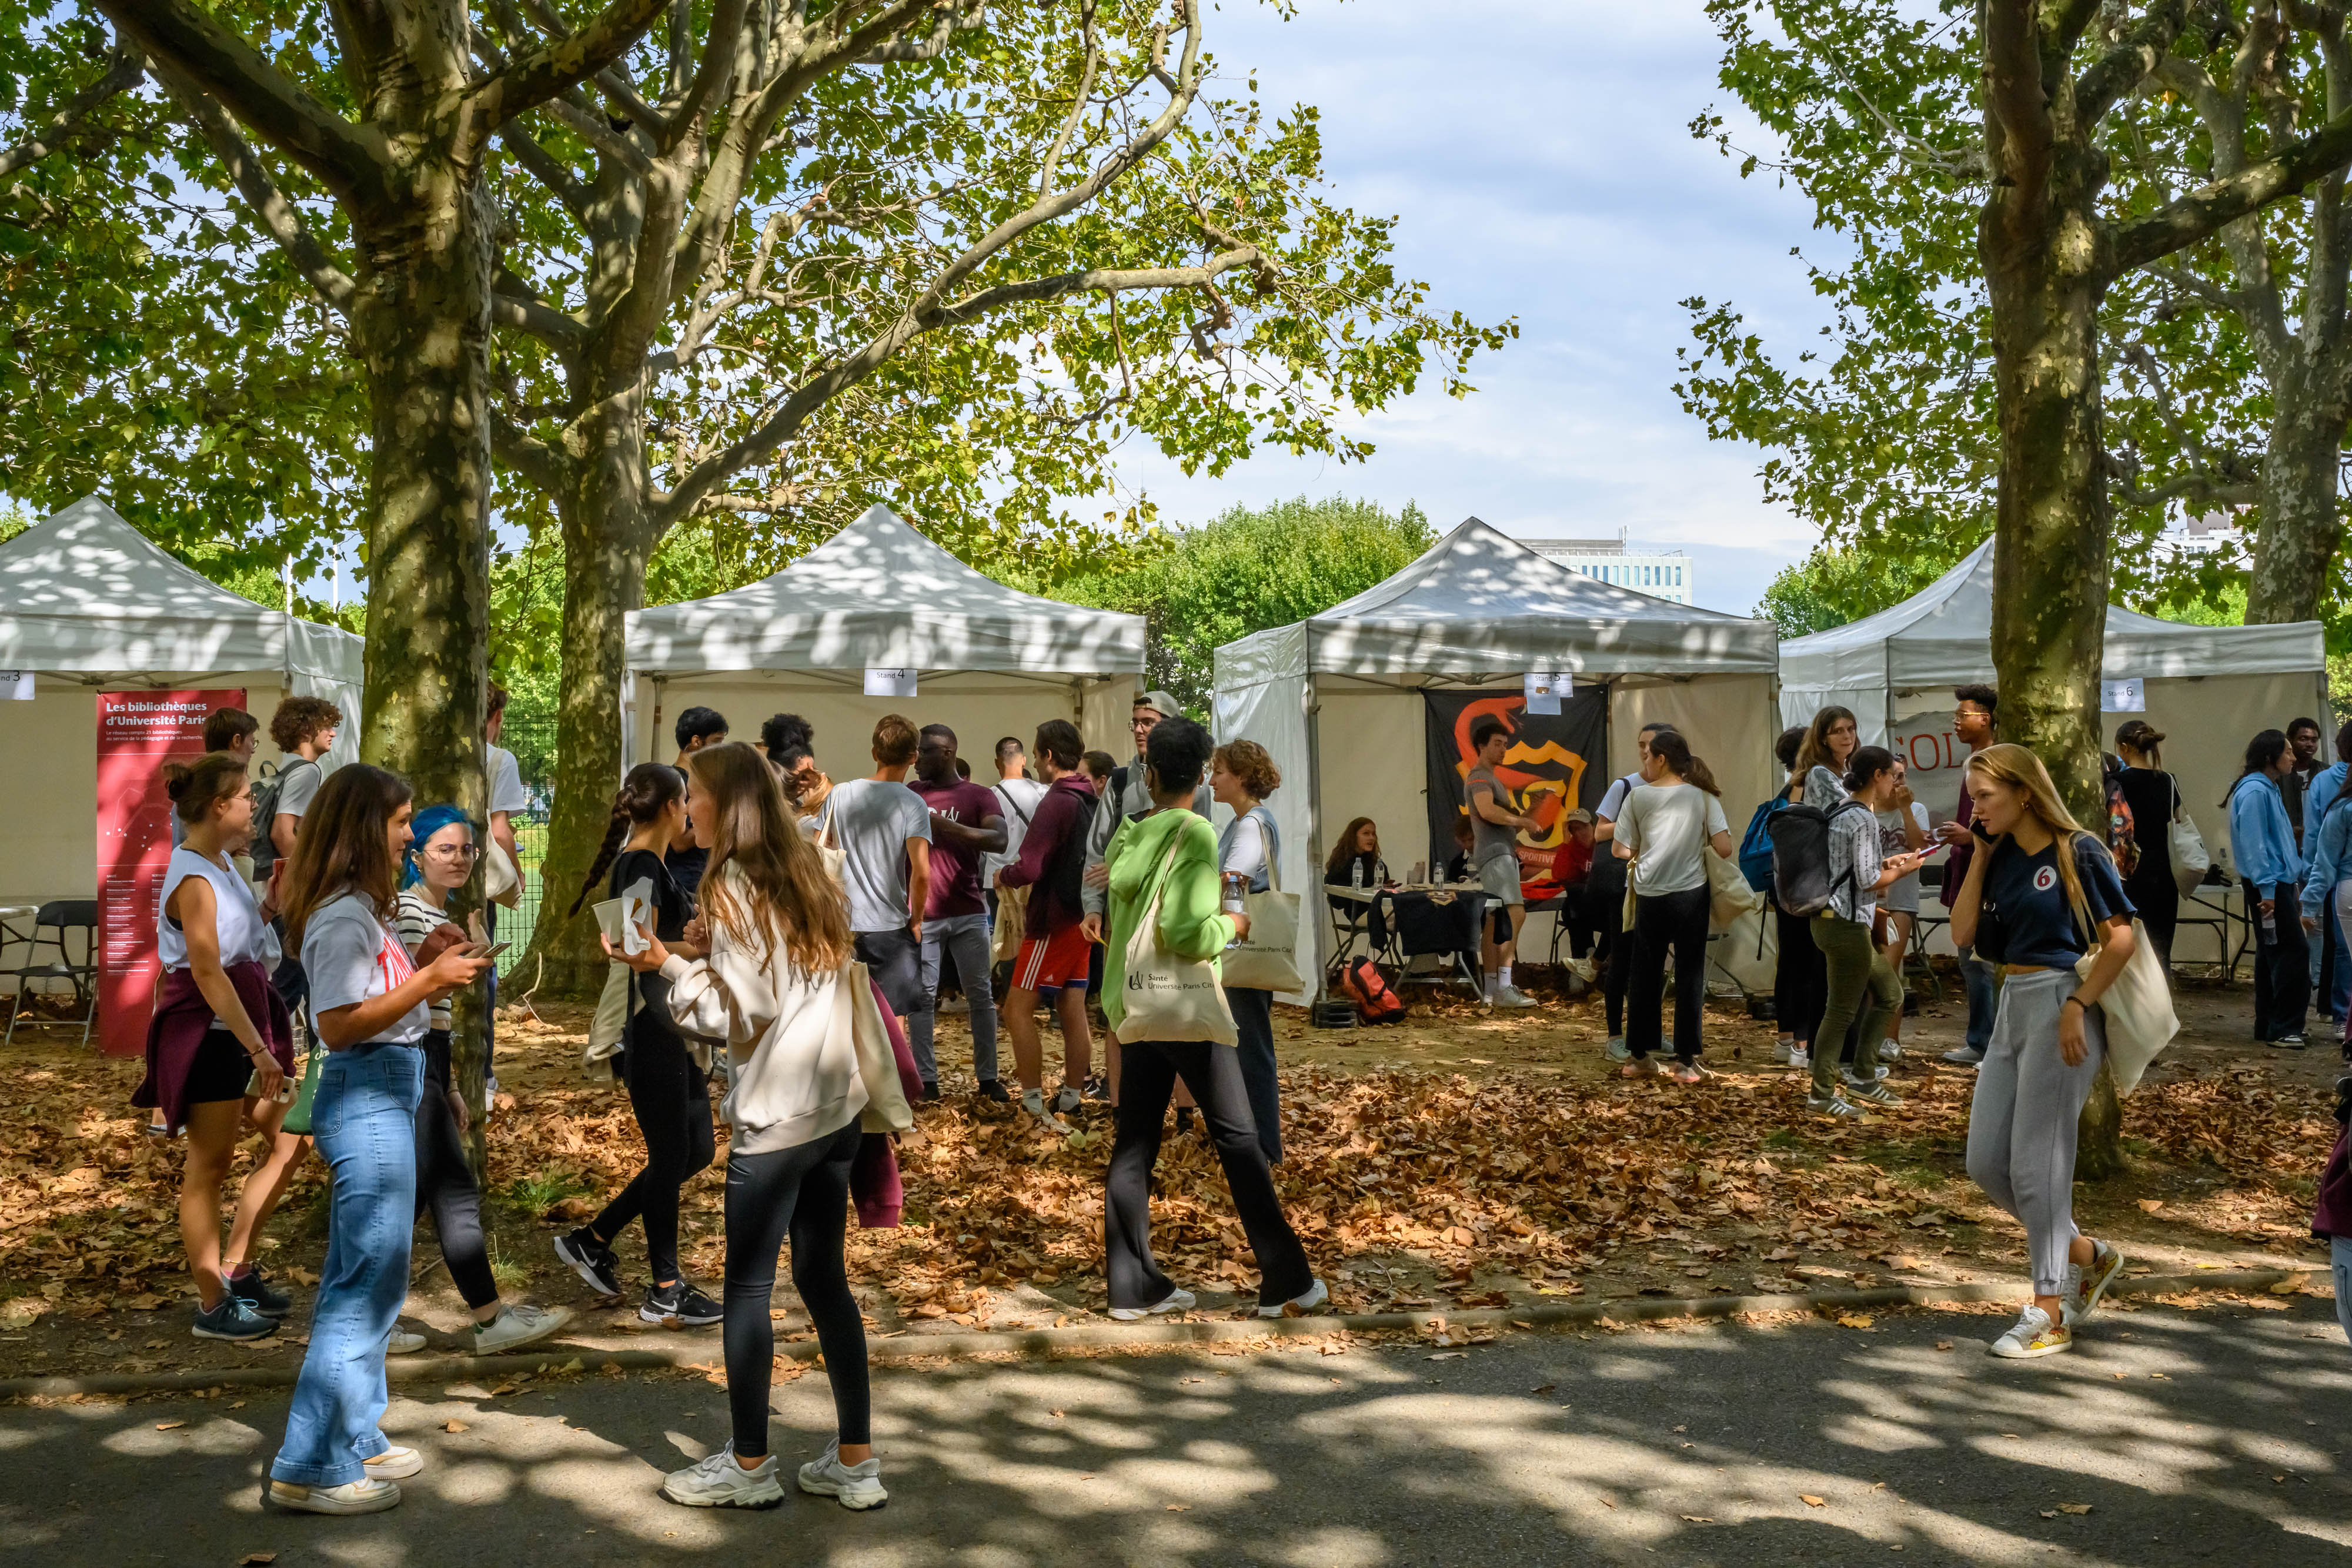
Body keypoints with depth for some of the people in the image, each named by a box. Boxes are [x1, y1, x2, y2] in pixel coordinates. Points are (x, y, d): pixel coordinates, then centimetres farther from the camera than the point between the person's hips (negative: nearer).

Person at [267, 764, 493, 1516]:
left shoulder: (358, 909, 14)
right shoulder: (341, 918, -16)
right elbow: (339, 1026, -21)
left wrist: (433, 969, 9)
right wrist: (430, 980, -21)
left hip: (385, 1094, 11)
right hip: (367, 1096, -11)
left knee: (358, 1279, 16)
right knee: (370, 1282, -7)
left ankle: (353, 1440, 27)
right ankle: (309, 1468, -2)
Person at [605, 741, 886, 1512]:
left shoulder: (735, 885, -12)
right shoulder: (803, 873, 12)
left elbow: (743, 1012, -14)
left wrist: (667, 967, -6)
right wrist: (699, 955, 13)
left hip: (775, 1112, -8)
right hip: (836, 1103, 8)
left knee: (748, 1286, 5)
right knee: (824, 1278, 13)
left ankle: (750, 1464, 14)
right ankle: (855, 1462, 16)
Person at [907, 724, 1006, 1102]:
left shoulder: (980, 796, 1)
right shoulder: (911, 794, 10)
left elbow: (999, 840, -16)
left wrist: (946, 826, -23)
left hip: (968, 914, -1)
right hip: (921, 915, 1)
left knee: (980, 995, 3)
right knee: (922, 997, -2)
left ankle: (987, 1077, 11)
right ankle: (926, 1081, 1)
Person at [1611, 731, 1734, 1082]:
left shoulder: (1638, 796, -1)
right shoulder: (1703, 796, -1)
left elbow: (1619, 850, -1)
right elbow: (1725, 848, -8)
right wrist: (1700, 846, 13)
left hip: (1650, 896, 1)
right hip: (1691, 895, -1)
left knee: (1646, 976, 11)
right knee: (1690, 977, 5)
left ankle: (1640, 1056, 18)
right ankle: (1685, 1062, 4)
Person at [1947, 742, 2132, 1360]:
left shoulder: (2078, 851, -8)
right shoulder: (2001, 861, 11)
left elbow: (2120, 938, -11)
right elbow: (1963, 934, 3)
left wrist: (2076, 1007, -18)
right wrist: (1980, 855, 2)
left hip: (2059, 1006, -8)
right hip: (2011, 1008, 8)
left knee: (2037, 1163, -5)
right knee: (1986, 1163, 7)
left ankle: (2049, 1314, 6)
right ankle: (2087, 1256, 25)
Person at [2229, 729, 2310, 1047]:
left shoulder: (2270, 790, 16)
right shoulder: (2254, 792, -15)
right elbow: (2253, 845, -20)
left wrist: (2294, 881, 20)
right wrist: (2267, 890, -21)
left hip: (2280, 882, 10)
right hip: (2268, 885, -10)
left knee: (2272, 956, 13)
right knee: (2293, 953, -12)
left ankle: (2269, 1026, 20)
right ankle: (2285, 1028, -9)